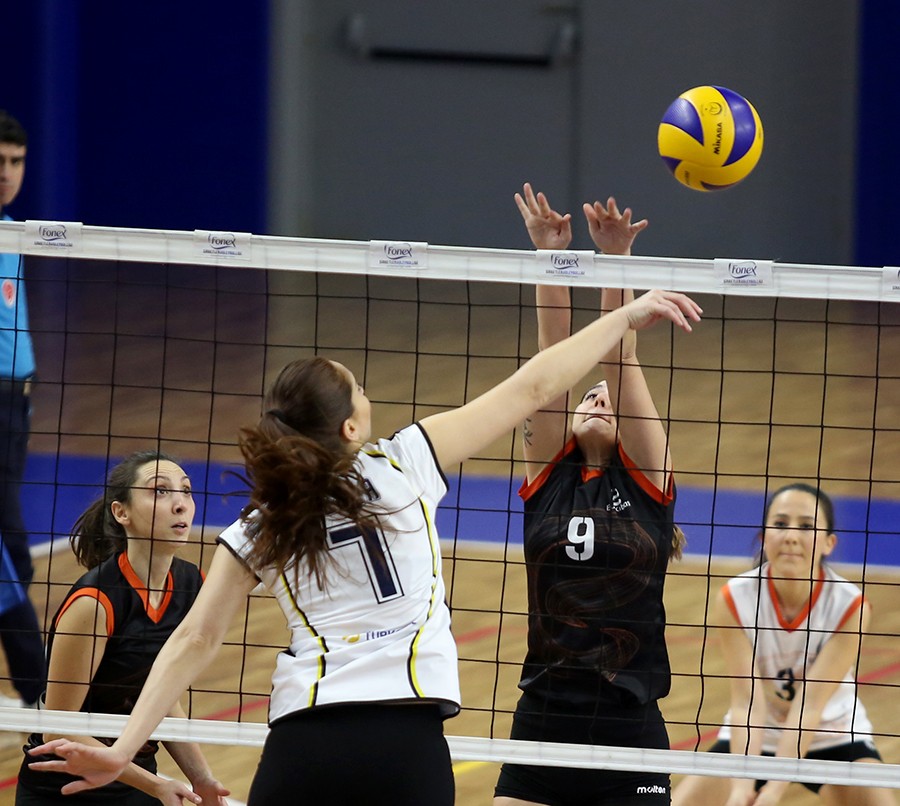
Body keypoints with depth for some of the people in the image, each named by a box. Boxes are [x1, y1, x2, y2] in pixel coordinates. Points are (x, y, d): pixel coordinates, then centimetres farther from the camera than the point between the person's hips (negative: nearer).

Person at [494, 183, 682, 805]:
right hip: (542, 726, 2)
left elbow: (621, 359, -2)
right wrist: (550, 256, -5)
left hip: (630, 734, -2)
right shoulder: (547, 479, 9)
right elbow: (553, 358, 1)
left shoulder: (648, 482, 5)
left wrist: (617, 259, -10)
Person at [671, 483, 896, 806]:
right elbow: (747, 701, -27)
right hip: (754, 738, 1)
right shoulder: (734, 600, -21)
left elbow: (810, 704, -29)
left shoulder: (850, 606, -23)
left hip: (833, 735, -1)